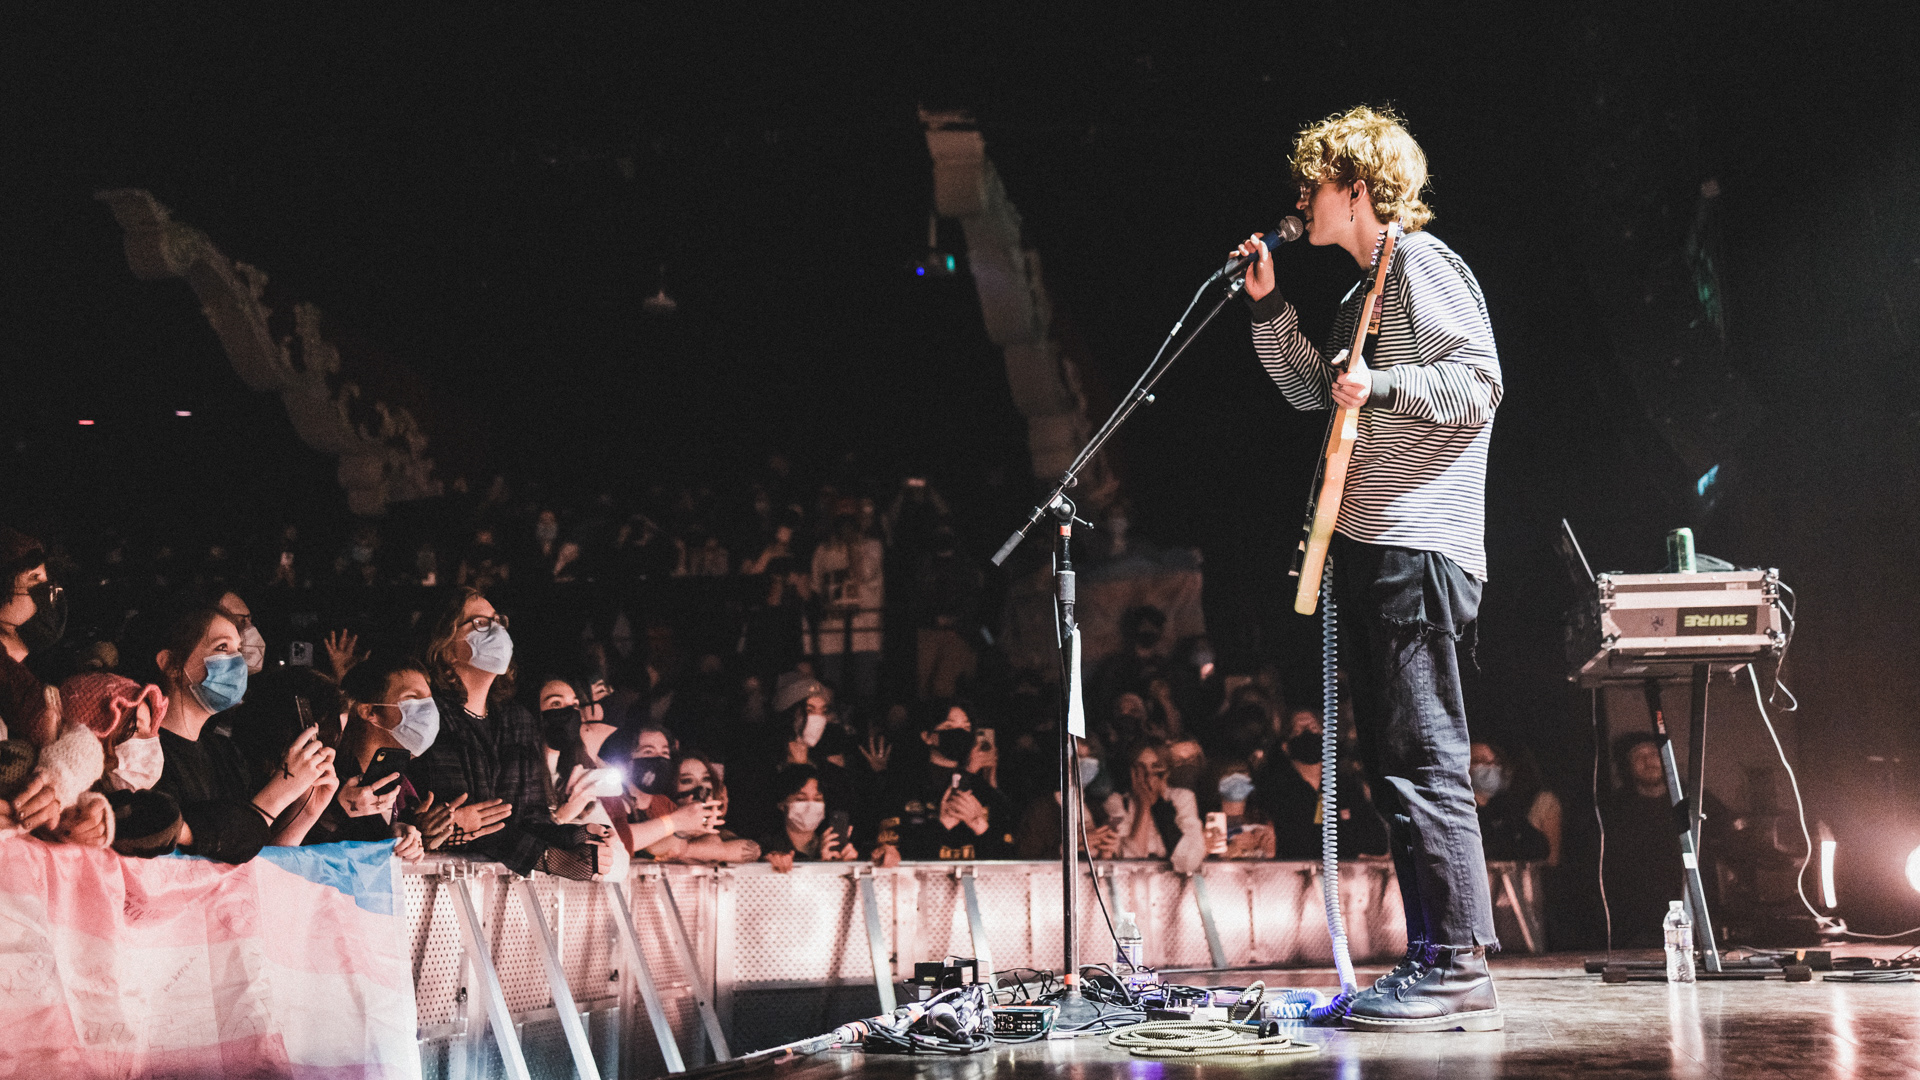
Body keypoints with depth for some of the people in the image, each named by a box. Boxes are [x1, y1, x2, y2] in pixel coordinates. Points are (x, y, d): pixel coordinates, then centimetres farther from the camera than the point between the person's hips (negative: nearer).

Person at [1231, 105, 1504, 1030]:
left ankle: (1460, 973, -9)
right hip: (1370, 547, 10)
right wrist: (1268, 306, 21)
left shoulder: (1421, 263, -5)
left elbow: (1479, 381, -14)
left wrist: (1380, 385, -24)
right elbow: (1313, 389, 29)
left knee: (1423, 763, -12)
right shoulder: (1367, 289, 24)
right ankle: (1432, 963, 14)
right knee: (1391, 764, 10)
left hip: (1417, 552, -10)